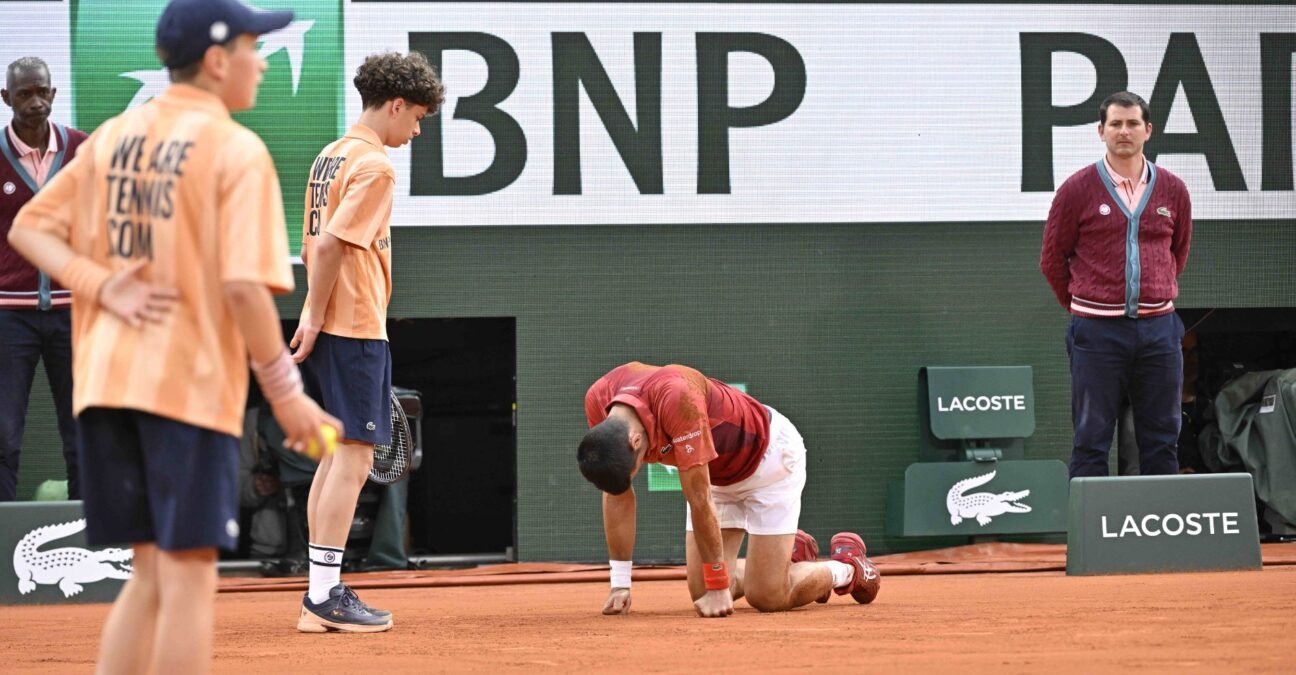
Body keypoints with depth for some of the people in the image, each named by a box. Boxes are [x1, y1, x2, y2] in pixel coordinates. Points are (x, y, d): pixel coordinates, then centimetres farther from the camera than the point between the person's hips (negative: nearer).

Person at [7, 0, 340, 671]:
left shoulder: (110, 138, 12)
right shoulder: (235, 150, -8)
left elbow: (28, 228, 8)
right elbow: (243, 286, -15)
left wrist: (102, 286, -2)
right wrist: (283, 389, -9)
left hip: (106, 381, 6)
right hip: (191, 381, -6)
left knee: (150, 574, 14)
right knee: (188, 577, -3)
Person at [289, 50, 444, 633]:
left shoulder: (328, 158, 16)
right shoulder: (375, 165, -12)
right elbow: (332, 244, -20)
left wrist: (317, 315, 14)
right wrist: (317, 319, -13)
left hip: (325, 327, 9)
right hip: (356, 328, -9)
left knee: (337, 457, 12)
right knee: (353, 457, -7)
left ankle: (321, 596, 13)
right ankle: (325, 597, -9)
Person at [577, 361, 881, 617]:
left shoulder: (676, 398, -42)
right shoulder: (597, 401, -23)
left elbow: (699, 500, -35)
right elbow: (617, 494, -11)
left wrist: (718, 587, -29)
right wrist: (620, 585, -12)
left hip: (769, 454, -6)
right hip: (717, 472, 6)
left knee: (767, 598, -11)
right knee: (701, 591, -1)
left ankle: (847, 565, 18)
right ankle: (794, 555, 24)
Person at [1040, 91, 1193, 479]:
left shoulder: (1172, 190, 7)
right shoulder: (1078, 189, -2)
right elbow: (1052, 258, 6)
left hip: (1158, 327, 3)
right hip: (1098, 331, -3)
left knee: (1162, 439, 6)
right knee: (1092, 440, 0)